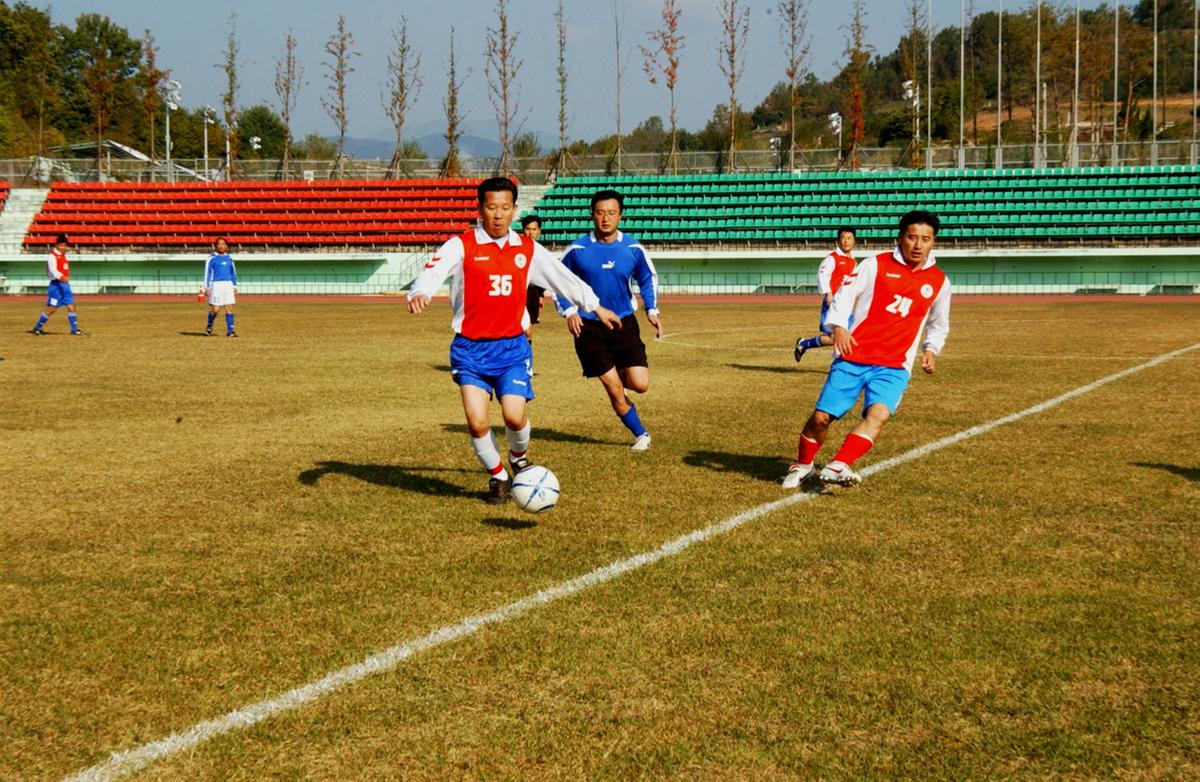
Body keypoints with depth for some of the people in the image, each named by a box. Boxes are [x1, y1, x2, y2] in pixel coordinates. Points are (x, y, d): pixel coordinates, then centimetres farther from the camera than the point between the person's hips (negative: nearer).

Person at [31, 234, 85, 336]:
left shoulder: (63, 255, 14)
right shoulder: (52, 256, -13)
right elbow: (53, 270, -27)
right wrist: (62, 277, -43)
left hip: (65, 284, 8)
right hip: (56, 284, -8)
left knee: (71, 306, 5)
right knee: (52, 308, -6)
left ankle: (74, 330, 11)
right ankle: (37, 328, 6)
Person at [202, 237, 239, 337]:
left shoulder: (229, 259, 12)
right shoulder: (211, 258, 0)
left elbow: (233, 273, 19)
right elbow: (207, 273, 0)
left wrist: (235, 286, 16)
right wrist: (206, 287, -4)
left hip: (228, 285, 4)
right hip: (216, 284, -4)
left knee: (229, 307, -5)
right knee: (215, 309, -5)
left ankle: (230, 330, -3)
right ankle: (209, 326, 21)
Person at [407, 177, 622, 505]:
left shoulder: (528, 249, 7)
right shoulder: (462, 245, -4)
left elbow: (564, 277, 20)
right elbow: (433, 270, -23)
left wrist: (595, 307, 28)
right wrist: (419, 293, -44)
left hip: (513, 346, 2)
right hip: (470, 348, -2)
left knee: (514, 415, -13)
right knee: (477, 421, -12)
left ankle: (519, 457, 23)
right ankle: (497, 476, 15)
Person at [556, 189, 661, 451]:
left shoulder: (633, 248, -3)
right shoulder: (577, 249, -7)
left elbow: (648, 279, 14)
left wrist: (652, 311, 0)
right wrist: (569, 311, -9)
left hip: (624, 324, 2)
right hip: (589, 328, -2)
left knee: (640, 384, -9)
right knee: (614, 390, -2)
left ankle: (619, 375, 27)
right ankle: (640, 434, 19)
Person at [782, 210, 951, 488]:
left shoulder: (939, 282, 9)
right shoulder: (876, 265, 1)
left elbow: (939, 324, 24)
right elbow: (845, 294, 1)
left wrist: (931, 350, 6)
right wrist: (838, 325, -17)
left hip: (894, 366, 1)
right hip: (852, 357, -1)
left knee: (879, 413, -27)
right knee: (821, 417, -3)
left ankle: (836, 468, -33)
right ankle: (802, 465, 24)